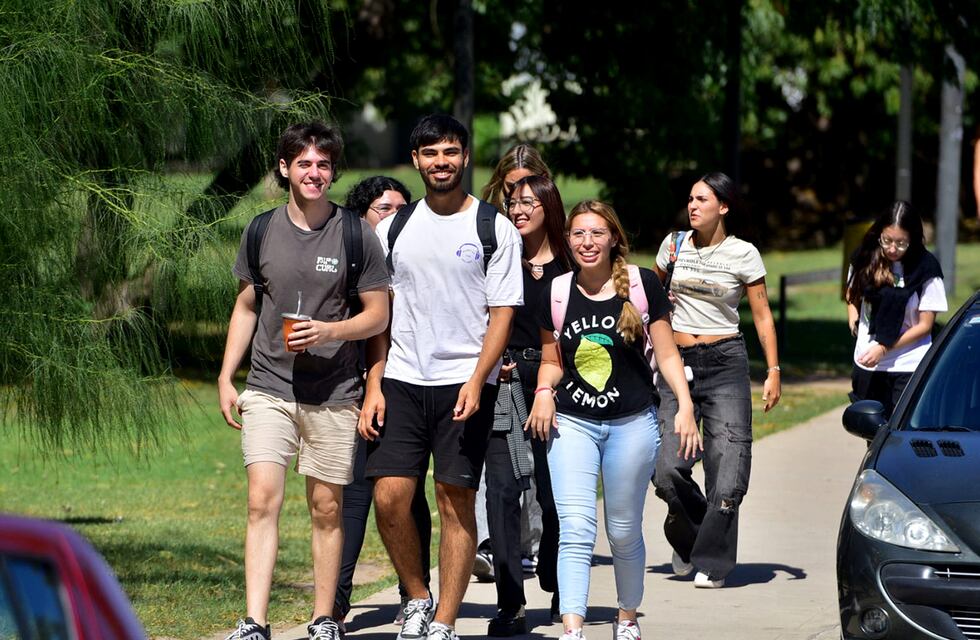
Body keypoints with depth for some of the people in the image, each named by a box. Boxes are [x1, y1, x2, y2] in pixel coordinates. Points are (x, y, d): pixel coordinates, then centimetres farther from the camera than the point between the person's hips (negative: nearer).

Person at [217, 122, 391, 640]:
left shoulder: (356, 237, 0)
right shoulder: (262, 231, 7)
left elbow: (378, 316, 3)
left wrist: (327, 331, -14)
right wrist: (226, 377, 9)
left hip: (333, 393, -1)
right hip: (268, 388, 1)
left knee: (326, 509, 4)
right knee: (262, 501, -10)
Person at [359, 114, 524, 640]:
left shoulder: (495, 229, 1)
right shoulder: (394, 228, 11)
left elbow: (502, 313, -2)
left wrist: (476, 382, -14)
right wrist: (373, 388, 3)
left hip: (464, 384, -3)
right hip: (401, 380, 3)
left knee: (457, 502, -3)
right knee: (389, 497, -6)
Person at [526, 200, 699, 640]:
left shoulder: (642, 284, -4)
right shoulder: (556, 293, 3)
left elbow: (666, 353, 1)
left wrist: (685, 406, -10)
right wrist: (544, 392, -7)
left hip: (631, 423, -1)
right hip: (571, 423, 1)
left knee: (624, 532, 10)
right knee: (575, 531, -12)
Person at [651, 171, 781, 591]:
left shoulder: (743, 254, 0)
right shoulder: (674, 244, 7)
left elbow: (762, 316, 3)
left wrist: (773, 372, -2)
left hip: (725, 362, -2)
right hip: (677, 362, 2)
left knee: (726, 469, -9)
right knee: (668, 469, -8)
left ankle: (712, 562, 2)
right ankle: (686, 539, 20)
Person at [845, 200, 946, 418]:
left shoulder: (925, 268, -11)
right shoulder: (866, 258, 0)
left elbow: (925, 325, -8)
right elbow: (852, 294, 21)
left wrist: (884, 348, -15)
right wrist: (853, 320, 2)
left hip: (909, 368, -4)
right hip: (867, 365, 4)